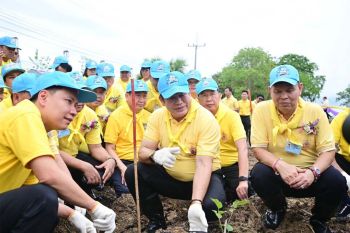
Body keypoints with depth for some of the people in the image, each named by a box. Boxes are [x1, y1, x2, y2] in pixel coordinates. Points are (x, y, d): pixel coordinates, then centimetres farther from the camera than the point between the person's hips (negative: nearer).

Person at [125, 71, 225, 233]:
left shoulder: (206, 119, -21)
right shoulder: (158, 116, -7)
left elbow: (203, 164, -28)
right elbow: (142, 152, -9)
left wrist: (196, 203, -42)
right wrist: (156, 155, -35)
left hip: (203, 177, -3)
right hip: (170, 177, 4)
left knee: (210, 205, -34)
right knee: (132, 172, -16)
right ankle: (156, 219, 6)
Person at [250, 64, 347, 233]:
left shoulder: (315, 111, -8)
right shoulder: (262, 110, -11)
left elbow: (328, 150, -8)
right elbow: (258, 149, -13)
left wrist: (313, 172, -29)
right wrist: (280, 165, -32)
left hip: (309, 173, 1)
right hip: (277, 172, 0)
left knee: (337, 181, -26)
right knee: (258, 175, -31)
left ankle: (319, 219, 9)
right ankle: (277, 209, 6)